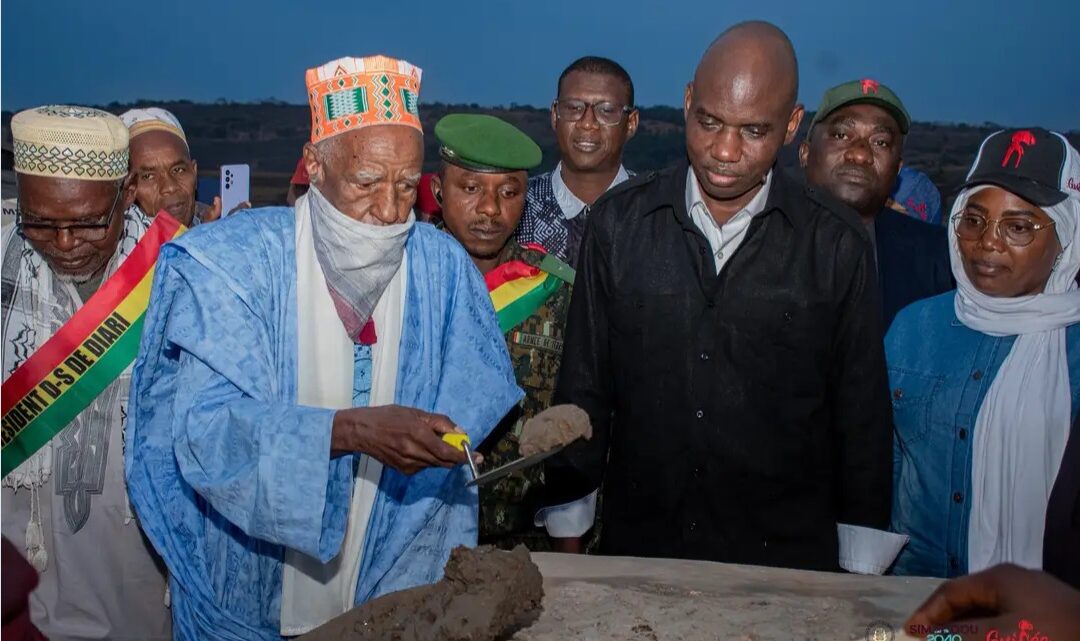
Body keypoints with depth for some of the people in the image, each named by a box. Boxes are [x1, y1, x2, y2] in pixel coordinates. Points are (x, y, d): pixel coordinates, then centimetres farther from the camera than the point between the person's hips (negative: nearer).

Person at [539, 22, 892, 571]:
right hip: (637, 546, 1)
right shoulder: (619, 221, -5)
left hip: (786, 555, 0)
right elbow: (583, 387, 0)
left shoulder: (837, 246, -7)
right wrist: (568, 536, 3)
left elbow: (862, 416, 1)